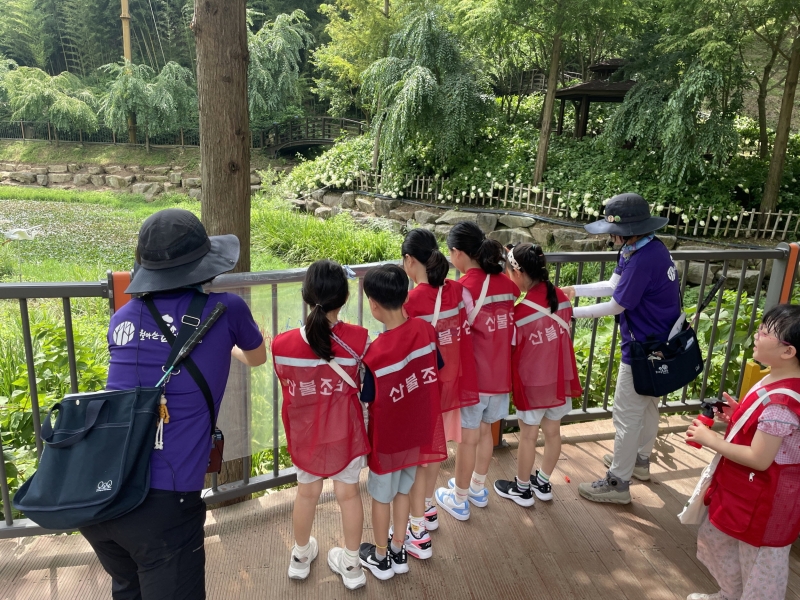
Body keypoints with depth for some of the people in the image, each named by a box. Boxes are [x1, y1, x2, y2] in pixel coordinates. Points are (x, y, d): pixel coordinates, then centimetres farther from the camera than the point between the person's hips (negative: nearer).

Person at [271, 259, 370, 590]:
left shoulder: (282, 344, -19)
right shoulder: (358, 339, -23)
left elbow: (286, 382, -2)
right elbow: (366, 385, -10)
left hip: (305, 433, 1)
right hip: (345, 432, -1)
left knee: (307, 492, 23)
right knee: (348, 493, 18)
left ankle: (301, 557, 47)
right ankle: (352, 564, 38)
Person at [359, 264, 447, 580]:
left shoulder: (376, 352, -29)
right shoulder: (425, 330, -13)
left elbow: (367, 398, -16)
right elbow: (437, 367, 2)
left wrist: (360, 371, 0)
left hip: (387, 436, -5)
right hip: (417, 431, 5)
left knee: (381, 496, 17)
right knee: (402, 491, 24)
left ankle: (380, 557, 37)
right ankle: (398, 551, 40)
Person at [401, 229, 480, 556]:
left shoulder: (411, 300, -22)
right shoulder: (457, 290, -5)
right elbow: (464, 336, 0)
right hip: (448, 383, 6)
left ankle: (418, 533, 18)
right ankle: (428, 508, 45)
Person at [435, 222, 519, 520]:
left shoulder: (462, 289, -20)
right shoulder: (507, 283, -1)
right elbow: (513, 328, 5)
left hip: (473, 376, -6)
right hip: (500, 373, 6)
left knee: (468, 438, 10)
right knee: (485, 431, 23)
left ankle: (459, 500, 29)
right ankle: (477, 488, 42)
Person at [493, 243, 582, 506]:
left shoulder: (521, 312, -23)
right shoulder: (561, 297, -6)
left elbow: (508, 350, -12)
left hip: (532, 383, -5)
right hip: (561, 378, 6)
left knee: (528, 436, 11)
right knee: (553, 432, 18)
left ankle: (522, 489, 29)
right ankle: (542, 483, 37)